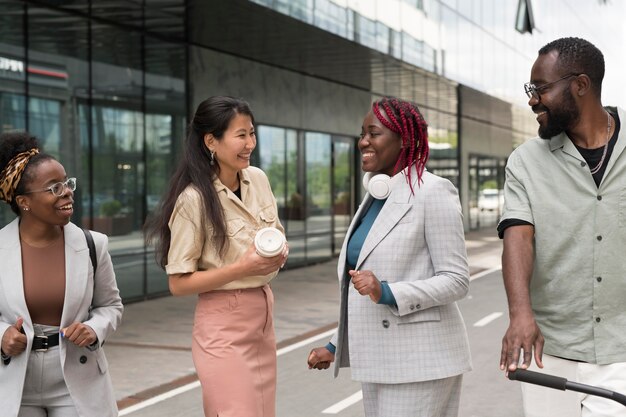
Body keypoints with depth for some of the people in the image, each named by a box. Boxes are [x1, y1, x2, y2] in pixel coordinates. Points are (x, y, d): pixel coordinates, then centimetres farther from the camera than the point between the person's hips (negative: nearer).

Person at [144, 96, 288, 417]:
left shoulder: (258, 179, 2)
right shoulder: (194, 199, -17)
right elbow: (178, 283, -14)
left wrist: (278, 253, -5)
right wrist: (243, 268, -21)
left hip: (263, 316, 7)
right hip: (224, 325, -7)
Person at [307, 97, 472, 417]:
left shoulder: (432, 192, -10)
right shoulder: (375, 197, 13)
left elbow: (456, 280, -13)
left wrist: (386, 292, -24)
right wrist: (337, 345, 18)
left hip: (418, 361, -8)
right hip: (377, 359, 8)